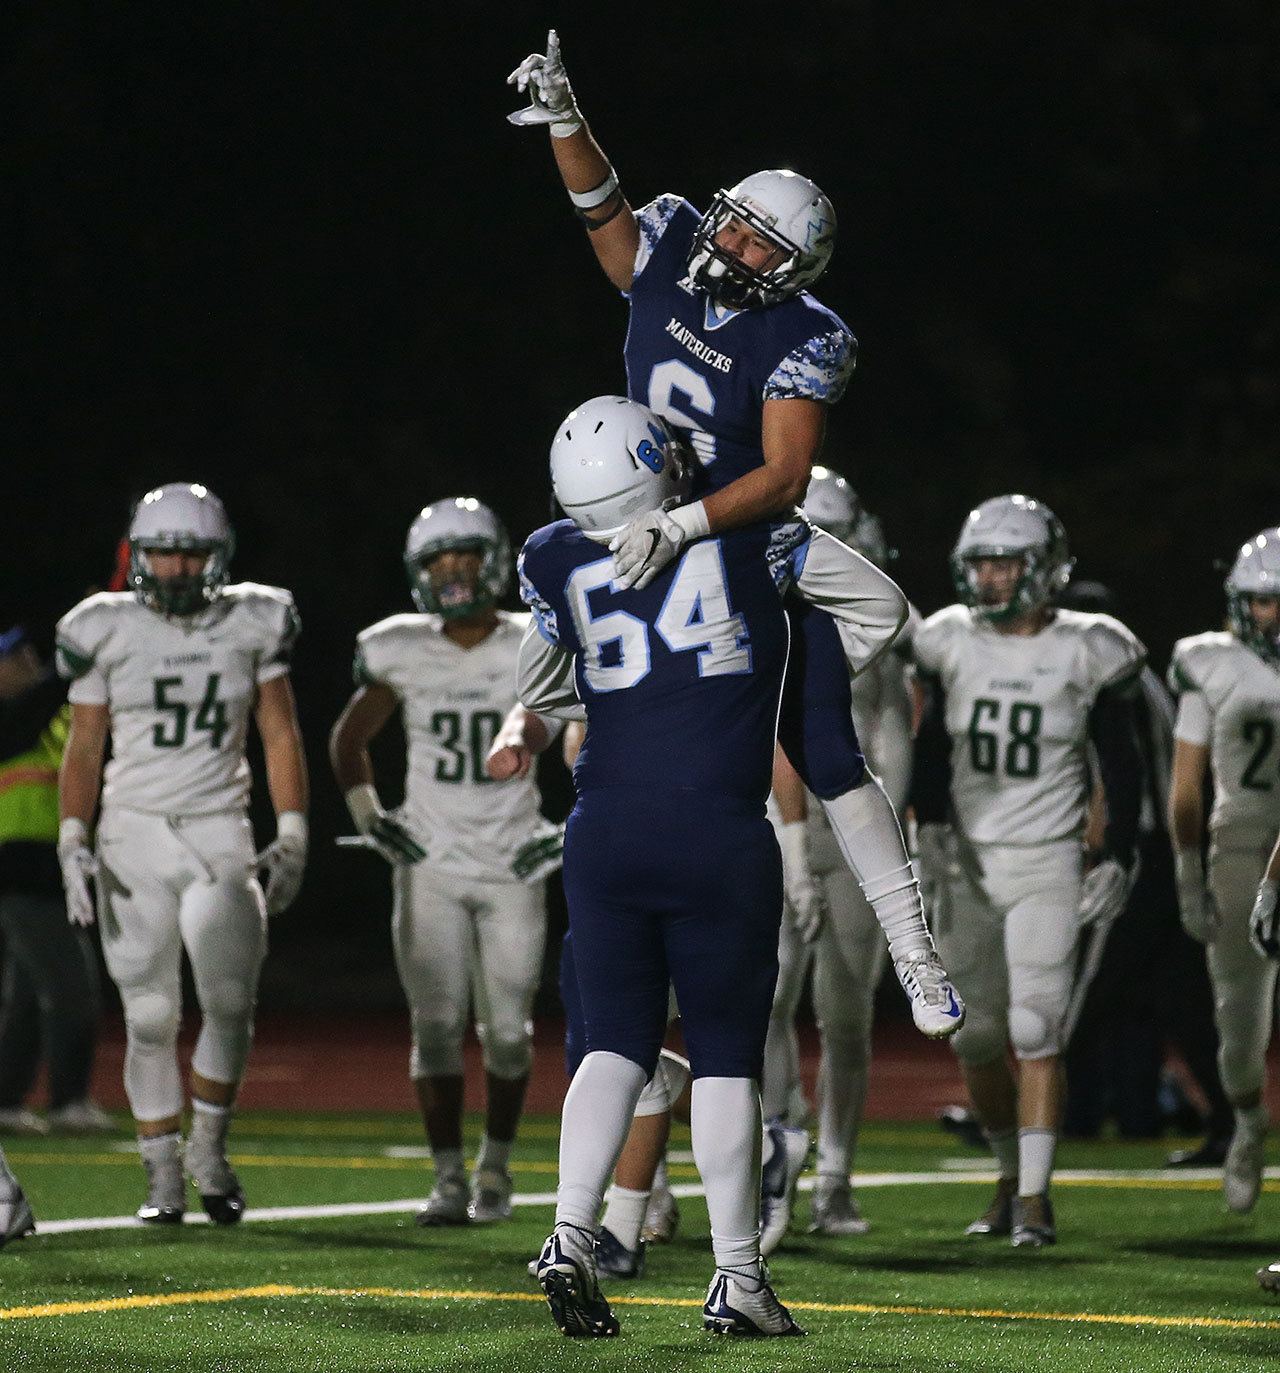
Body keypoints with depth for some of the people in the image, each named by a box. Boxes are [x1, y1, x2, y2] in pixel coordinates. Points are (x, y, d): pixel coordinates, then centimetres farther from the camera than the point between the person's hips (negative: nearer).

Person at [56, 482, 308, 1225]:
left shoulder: (252, 625, 4)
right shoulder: (109, 631, 1)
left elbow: (281, 736, 8)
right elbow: (84, 747, 6)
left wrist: (293, 836, 1)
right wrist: (73, 843, -4)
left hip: (221, 832, 0)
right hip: (134, 832, 0)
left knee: (230, 1002, -12)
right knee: (151, 1016, -1)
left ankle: (209, 1150, 9)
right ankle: (163, 1178, 8)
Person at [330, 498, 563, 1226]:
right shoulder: (404, 654, 1)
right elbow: (350, 738, 16)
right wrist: (367, 814, 6)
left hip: (512, 866, -1)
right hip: (430, 867, 1)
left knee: (507, 1028, 2)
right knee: (437, 1024, -5)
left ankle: (497, 1166, 20)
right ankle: (449, 1178, -2)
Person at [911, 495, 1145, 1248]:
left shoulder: (1086, 654, -4)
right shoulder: (952, 645, 2)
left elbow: (1122, 767, 3)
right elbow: (931, 750, 9)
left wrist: (1118, 859, -4)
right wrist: (933, 825, -6)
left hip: (1047, 861, -3)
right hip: (966, 862, 3)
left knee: (1036, 1031, -12)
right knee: (976, 1037, 7)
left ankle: (1034, 1200, -9)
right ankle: (1014, 1176, 26)